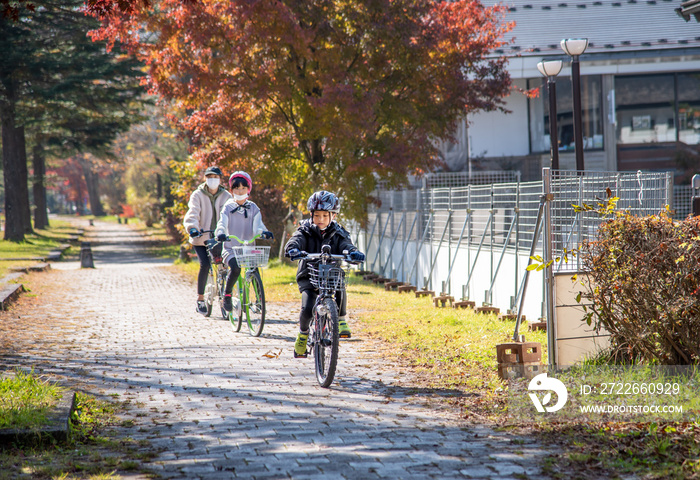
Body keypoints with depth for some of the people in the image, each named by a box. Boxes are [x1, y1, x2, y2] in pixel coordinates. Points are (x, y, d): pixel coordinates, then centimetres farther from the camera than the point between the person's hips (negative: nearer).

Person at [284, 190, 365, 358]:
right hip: (308, 277, -1)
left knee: (340, 287, -35)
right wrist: (293, 250, -43)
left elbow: (347, 245, -14)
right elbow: (295, 241, -18)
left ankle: (340, 320, -8)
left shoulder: (338, 234, 3)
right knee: (307, 308, -24)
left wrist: (354, 253, -38)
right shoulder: (305, 231, 0)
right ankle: (303, 333, 9)